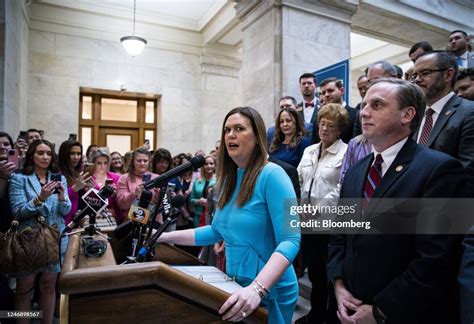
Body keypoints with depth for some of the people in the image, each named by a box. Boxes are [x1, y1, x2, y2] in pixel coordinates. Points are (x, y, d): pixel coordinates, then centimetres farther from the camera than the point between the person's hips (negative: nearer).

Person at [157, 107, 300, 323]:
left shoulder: (271, 175, -19)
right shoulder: (230, 179, 3)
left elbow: (290, 240, -25)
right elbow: (218, 231, 11)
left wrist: (257, 288, -37)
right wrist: (166, 237, 6)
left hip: (270, 293, -7)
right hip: (236, 286, 7)